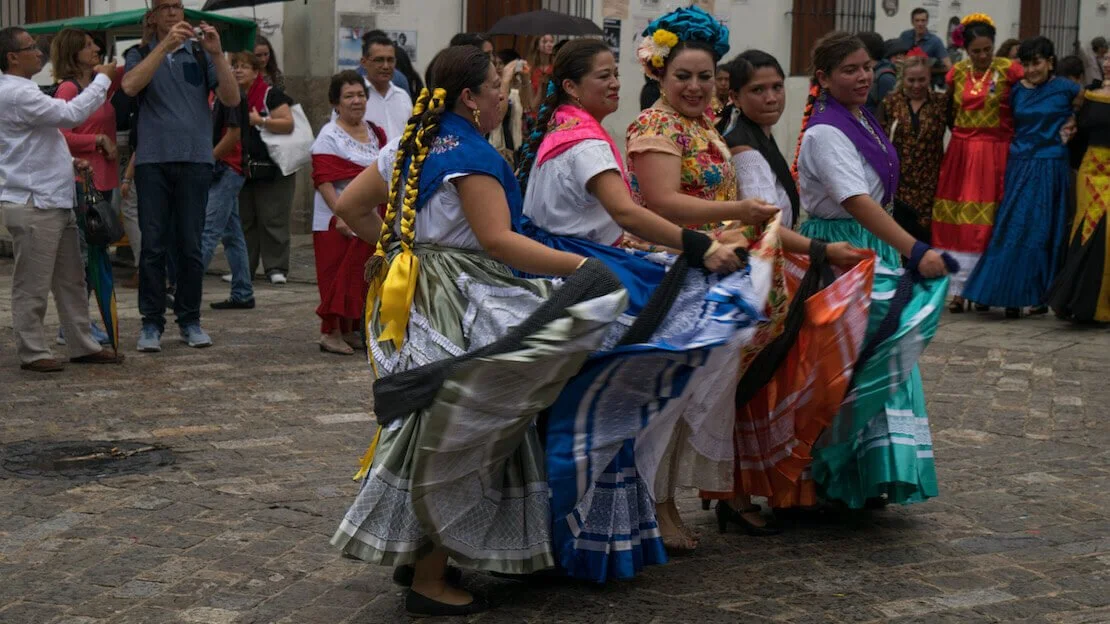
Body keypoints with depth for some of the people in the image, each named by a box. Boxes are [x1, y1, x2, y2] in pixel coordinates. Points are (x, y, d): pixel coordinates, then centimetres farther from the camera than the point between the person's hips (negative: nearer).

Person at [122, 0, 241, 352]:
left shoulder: (201, 55, 11)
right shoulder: (142, 55, 10)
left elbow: (231, 99, -1)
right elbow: (130, 86, -12)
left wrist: (217, 54, -13)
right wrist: (165, 45, -19)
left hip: (196, 161, 1)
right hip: (152, 161, 0)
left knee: (190, 246, 3)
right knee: (153, 246, -1)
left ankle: (190, 321, 12)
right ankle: (152, 323, 6)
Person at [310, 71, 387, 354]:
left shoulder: (375, 133, 13)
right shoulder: (329, 135, -7)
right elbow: (323, 180, -16)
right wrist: (340, 214, -25)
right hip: (339, 221, -7)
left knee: (363, 275, 10)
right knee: (340, 275, -5)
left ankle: (351, 330, 19)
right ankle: (330, 332, 2)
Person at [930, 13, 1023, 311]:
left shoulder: (1009, 70, -5)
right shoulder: (956, 73, 6)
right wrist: (961, 132, 11)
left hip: (995, 153, -3)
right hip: (960, 153, 3)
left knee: (986, 223, -2)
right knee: (956, 222, 0)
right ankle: (956, 289, 4)